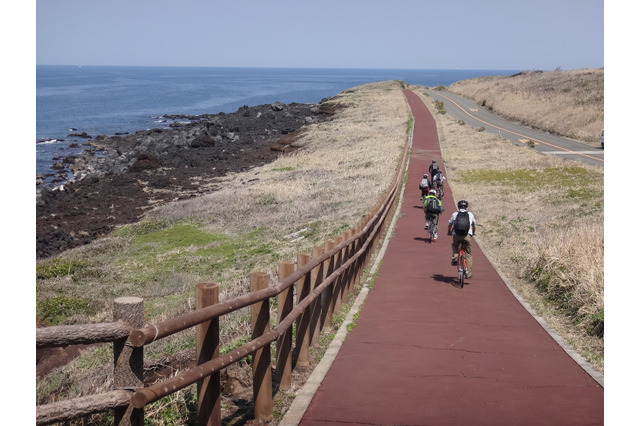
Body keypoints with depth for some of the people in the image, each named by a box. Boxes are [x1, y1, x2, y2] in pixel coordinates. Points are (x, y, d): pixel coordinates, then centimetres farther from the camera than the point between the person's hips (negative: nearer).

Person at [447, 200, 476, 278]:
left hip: (456, 236, 0)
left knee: (454, 245, 32)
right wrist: (473, 233, 50)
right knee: (468, 254, 12)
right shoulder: (471, 215, 17)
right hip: (467, 236, 0)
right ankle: (468, 273, 7)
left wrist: (448, 233, 41)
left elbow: (449, 225, 23)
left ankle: (455, 257, 5)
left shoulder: (454, 214, 14)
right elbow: (474, 225, 32)